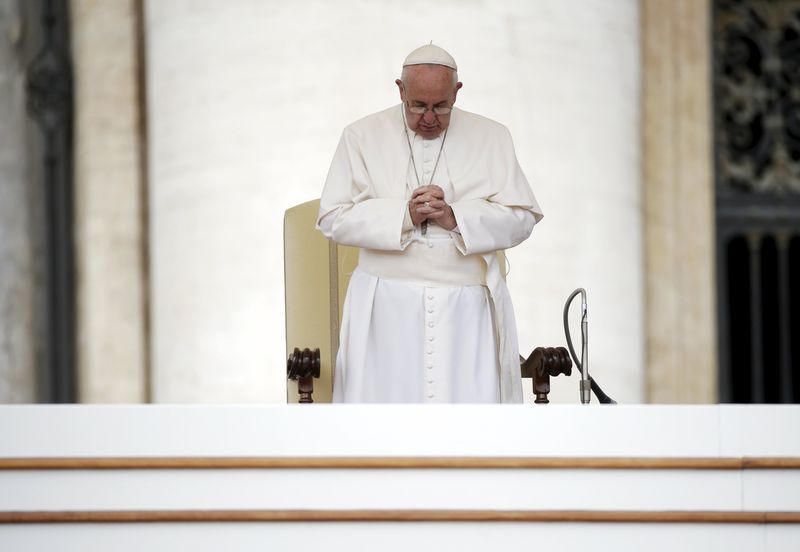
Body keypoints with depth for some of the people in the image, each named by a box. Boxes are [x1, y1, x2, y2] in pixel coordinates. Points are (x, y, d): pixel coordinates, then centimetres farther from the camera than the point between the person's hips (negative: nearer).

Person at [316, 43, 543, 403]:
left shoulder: (492, 138, 9)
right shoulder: (362, 137, 7)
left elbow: (522, 217, 2)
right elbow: (332, 218, -1)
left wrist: (456, 218, -14)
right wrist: (403, 215, -14)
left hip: (466, 309, 0)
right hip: (388, 310, 0)